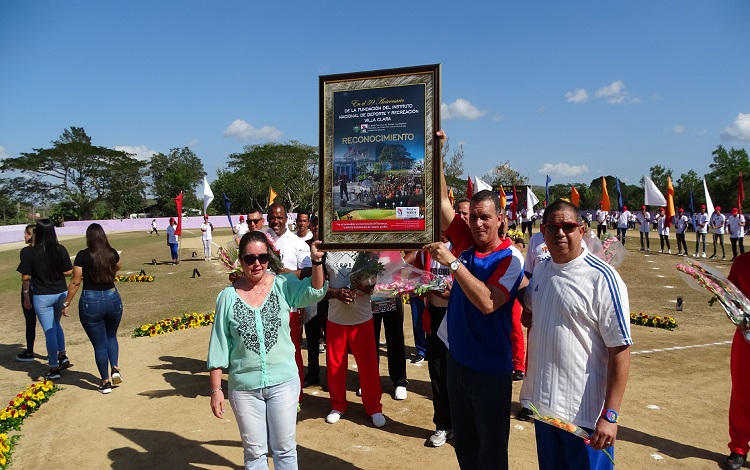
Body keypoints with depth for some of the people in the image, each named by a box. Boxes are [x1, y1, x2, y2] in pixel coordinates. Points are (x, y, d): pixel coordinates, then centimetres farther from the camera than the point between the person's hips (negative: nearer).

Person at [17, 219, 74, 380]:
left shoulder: (30, 253, -13)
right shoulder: (61, 250, -5)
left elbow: (25, 277, -11)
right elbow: (68, 272, -1)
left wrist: (37, 274, 9)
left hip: (42, 297, -3)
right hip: (61, 293, 3)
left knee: (49, 331, 3)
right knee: (56, 325, 26)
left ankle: (54, 369, 10)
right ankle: (62, 356, 19)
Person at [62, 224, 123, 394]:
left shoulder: (83, 256, -10)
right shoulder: (112, 253, 0)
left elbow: (75, 282, -8)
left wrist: (66, 303, 1)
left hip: (90, 302, -3)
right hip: (113, 299, 3)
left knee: (99, 344, 8)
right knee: (111, 337, 25)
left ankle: (105, 382, 16)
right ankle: (115, 369, 8)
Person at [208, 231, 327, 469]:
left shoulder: (283, 285, -6)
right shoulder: (228, 296, -6)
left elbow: (313, 292, -25)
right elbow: (219, 347, -2)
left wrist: (316, 261, -41)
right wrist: (215, 389, -1)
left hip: (283, 382, 0)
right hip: (244, 387, 0)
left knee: (284, 450, 15)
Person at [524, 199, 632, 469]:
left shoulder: (602, 278, -17)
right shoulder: (541, 270, 2)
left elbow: (620, 349, -18)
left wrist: (610, 415, -20)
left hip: (584, 411, -6)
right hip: (543, 401, 6)